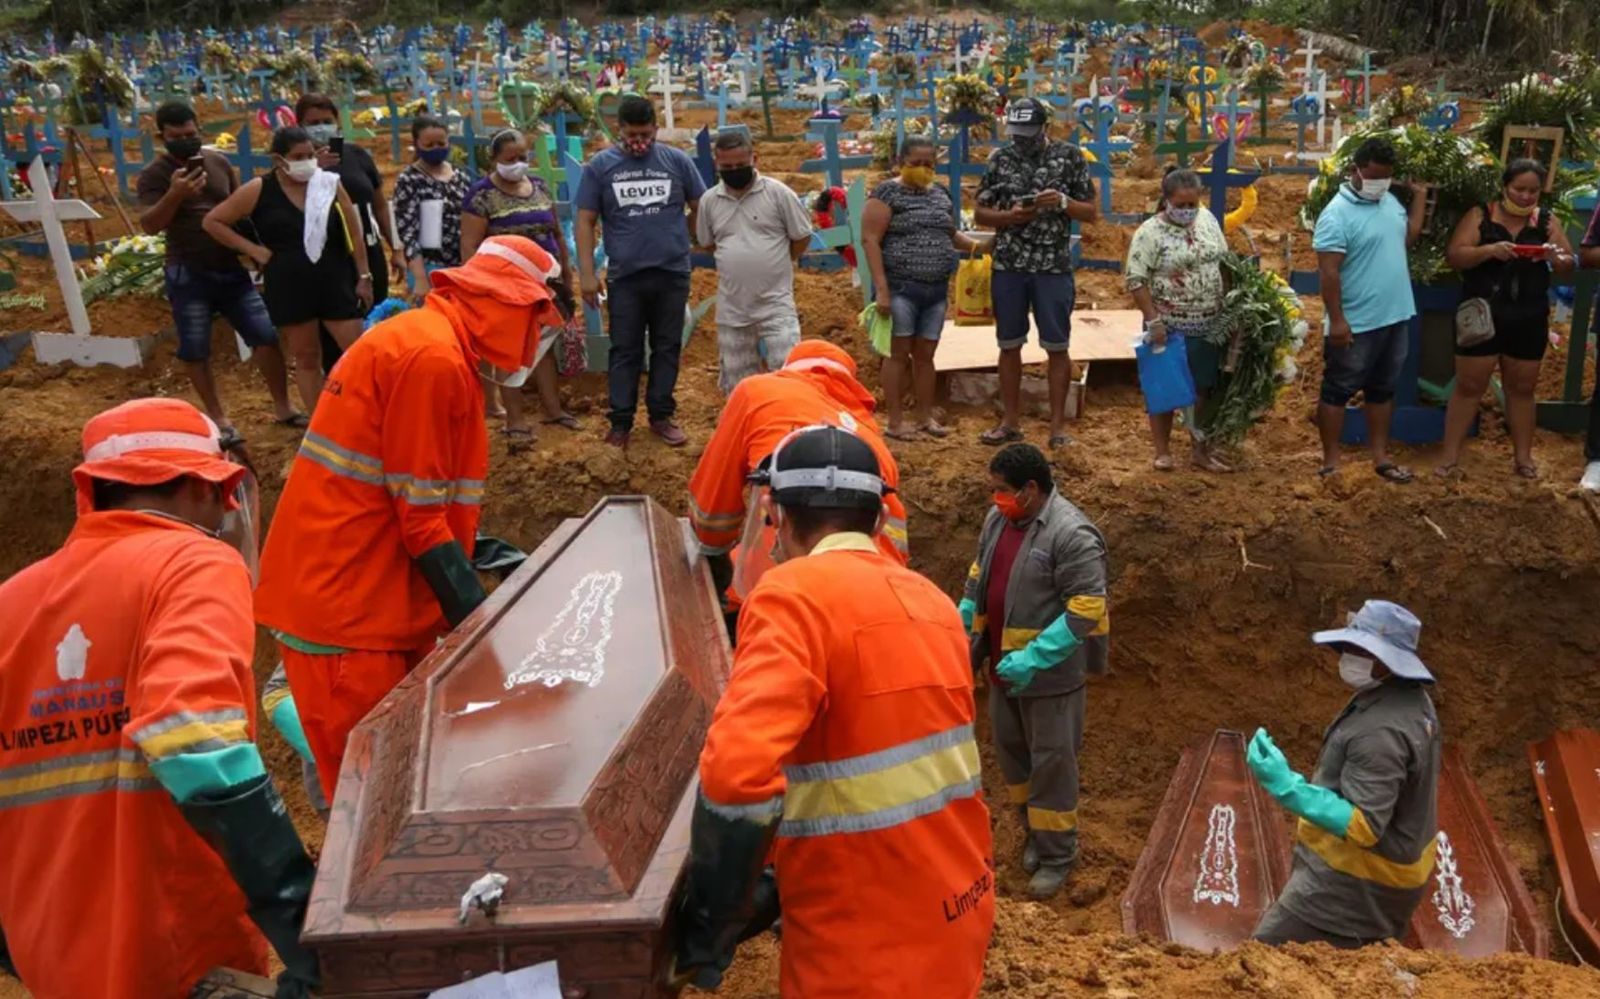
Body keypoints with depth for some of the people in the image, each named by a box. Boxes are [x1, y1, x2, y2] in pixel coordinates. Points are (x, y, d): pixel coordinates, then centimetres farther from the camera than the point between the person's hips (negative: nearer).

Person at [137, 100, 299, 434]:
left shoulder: (219, 162, 6)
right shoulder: (153, 175, -6)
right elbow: (149, 226, -17)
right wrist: (174, 195, -33)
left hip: (231, 269, 3)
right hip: (188, 275, -3)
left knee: (266, 334, 0)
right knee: (195, 350, 3)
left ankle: (282, 408, 12)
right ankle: (217, 417, 18)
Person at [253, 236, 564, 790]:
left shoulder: (438, 345, 14)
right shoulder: (433, 357, -18)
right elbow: (419, 515, -18)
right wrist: (477, 616, -14)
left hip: (378, 591, 10)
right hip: (344, 600, -10)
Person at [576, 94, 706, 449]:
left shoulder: (677, 161, 1)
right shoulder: (600, 166, 1)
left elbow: (701, 210, 10)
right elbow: (585, 221, 2)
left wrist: (675, 239, 11)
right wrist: (586, 273, -4)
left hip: (672, 273, 1)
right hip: (625, 276, -1)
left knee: (667, 348, 10)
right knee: (625, 350, 6)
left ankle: (661, 416, 21)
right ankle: (621, 422, 13)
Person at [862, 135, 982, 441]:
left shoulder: (941, 194, 13)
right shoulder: (887, 192, -6)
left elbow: (950, 234, 23)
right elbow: (870, 240, -11)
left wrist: (976, 246, 3)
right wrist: (881, 288, -18)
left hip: (936, 289, 6)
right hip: (900, 288, -5)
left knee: (925, 354, 10)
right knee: (899, 353, -1)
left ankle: (926, 417, 19)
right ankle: (895, 422, 5)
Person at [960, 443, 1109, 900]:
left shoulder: (1072, 534, -23)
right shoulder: (998, 519, 2)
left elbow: (1087, 608, -25)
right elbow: (980, 575, 17)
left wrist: (1034, 659, -28)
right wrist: (961, 623, 6)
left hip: (1050, 673, -8)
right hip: (1004, 665, 8)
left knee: (1051, 763, 4)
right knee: (1011, 751, 19)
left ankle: (1056, 856, 21)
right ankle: (1033, 832, 39)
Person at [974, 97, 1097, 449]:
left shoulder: (1069, 156, 0)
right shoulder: (999, 159, 5)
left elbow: (1092, 212, 2)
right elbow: (980, 213, 8)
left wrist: (1063, 202, -16)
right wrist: (1010, 215, -11)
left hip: (1054, 267, -2)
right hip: (1008, 266, 2)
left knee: (1057, 347, 2)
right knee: (1010, 345, 8)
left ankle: (1058, 424, 11)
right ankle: (1011, 421, 19)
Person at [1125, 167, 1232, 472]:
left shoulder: (1207, 219, 5)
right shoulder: (1150, 232, -12)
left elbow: (1224, 264, 14)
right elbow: (1136, 280, -15)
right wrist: (1153, 320, -20)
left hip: (1209, 325, 5)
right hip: (1169, 327, -5)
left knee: (1203, 389, 11)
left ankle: (1200, 450, 23)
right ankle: (1162, 451, 17)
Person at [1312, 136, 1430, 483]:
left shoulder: (1389, 201, 8)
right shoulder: (1338, 213, -17)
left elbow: (1408, 236, 23)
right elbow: (1328, 271, -20)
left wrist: (1420, 195, 14)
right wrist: (1337, 319, -23)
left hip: (1395, 317, 8)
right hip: (1356, 324, -8)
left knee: (1382, 390, 15)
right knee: (1338, 391, 3)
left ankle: (1380, 457, 25)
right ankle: (1330, 462, 10)